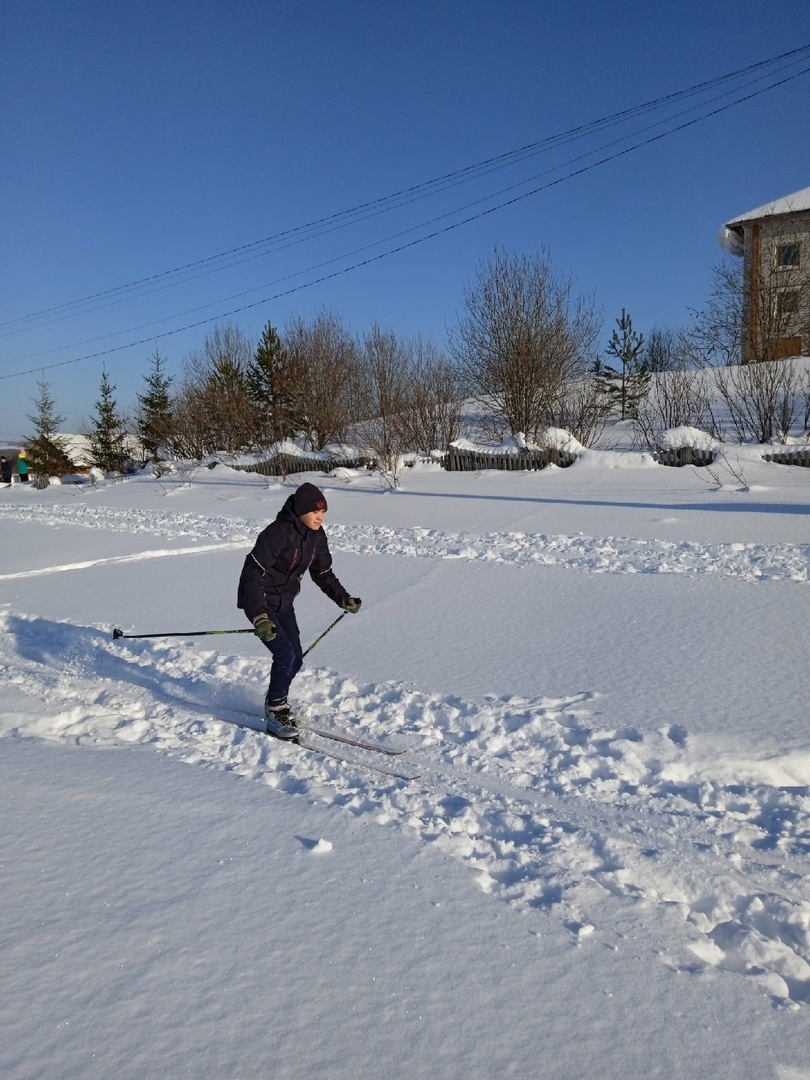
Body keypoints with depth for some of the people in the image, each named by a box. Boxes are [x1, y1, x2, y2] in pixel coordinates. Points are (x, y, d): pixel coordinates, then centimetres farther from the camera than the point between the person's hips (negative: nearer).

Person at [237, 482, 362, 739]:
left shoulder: (316, 536, -4)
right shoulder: (278, 533, -28)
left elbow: (323, 573, 9)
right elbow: (252, 573, -32)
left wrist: (342, 598, -5)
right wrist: (260, 616, -39)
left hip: (284, 603, 8)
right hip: (260, 602, -8)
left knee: (296, 658, 9)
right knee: (285, 654, -17)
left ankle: (276, 702, 34)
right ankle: (275, 713, 1)